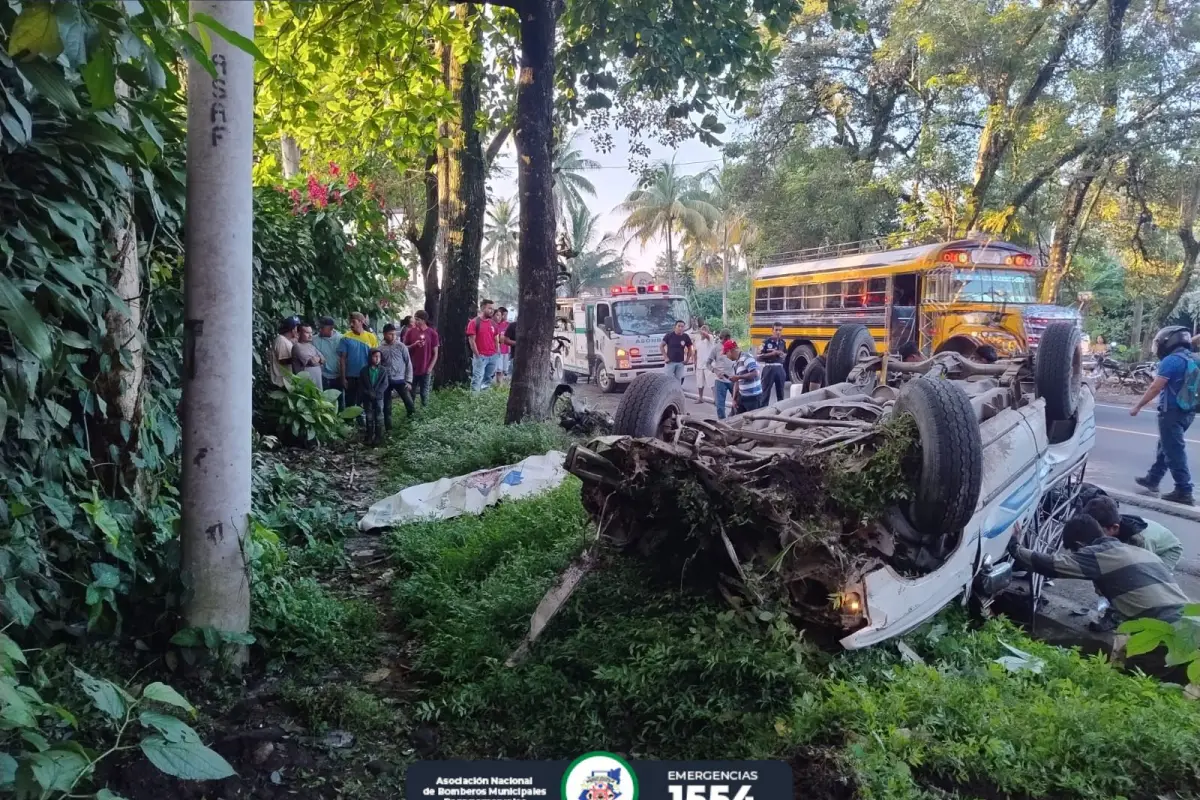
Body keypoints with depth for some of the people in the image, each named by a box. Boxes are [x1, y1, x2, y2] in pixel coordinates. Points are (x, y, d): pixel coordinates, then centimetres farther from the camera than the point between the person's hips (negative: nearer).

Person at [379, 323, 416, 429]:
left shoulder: (401, 346, -3)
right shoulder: (380, 348, 1)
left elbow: (408, 364, 0)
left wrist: (408, 380, -5)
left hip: (400, 380, -1)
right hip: (386, 381, 2)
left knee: (409, 403, -7)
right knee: (386, 406, 7)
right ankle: (388, 427, 19)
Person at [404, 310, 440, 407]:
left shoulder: (432, 333, -3)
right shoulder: (410, 332, 1)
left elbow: (435, 353, 0)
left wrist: (430, 367, -7)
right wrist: (414, 345, -14)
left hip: (425, 369, -1)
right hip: (412, 369, 1)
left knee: (424, 393, 6)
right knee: (411, 392, 8)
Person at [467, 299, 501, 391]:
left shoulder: (493, 323, 14)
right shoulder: (474, 322, -5)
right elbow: (472, 341, -9)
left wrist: (497, 353, 10)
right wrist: (477, 355, -12)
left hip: (493, 356, 6)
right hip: (480, 356, -6)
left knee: (488, 379, 12)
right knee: (477, 379, -8)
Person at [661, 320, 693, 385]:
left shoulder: (686, 337, 2)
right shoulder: (669, 335, -5)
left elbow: (690, 349, 13)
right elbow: (661, 346, -1)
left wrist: (687, 359, 5)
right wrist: (665, 357, -8)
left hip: (680, 363, 3)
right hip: (670, 362, -3)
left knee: (679, 381, 7)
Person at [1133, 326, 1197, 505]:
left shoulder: (1172, 360, -16)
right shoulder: (1192, 360, 11)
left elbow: (1155, 387, -18)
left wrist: (1138, 406, -11)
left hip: (1172, 411, -9)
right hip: (1187, 411, 9)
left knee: (1174, 451, -4)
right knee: (1166, 446, 20)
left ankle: (1184, 491, -4)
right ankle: (1152, 480, 30)